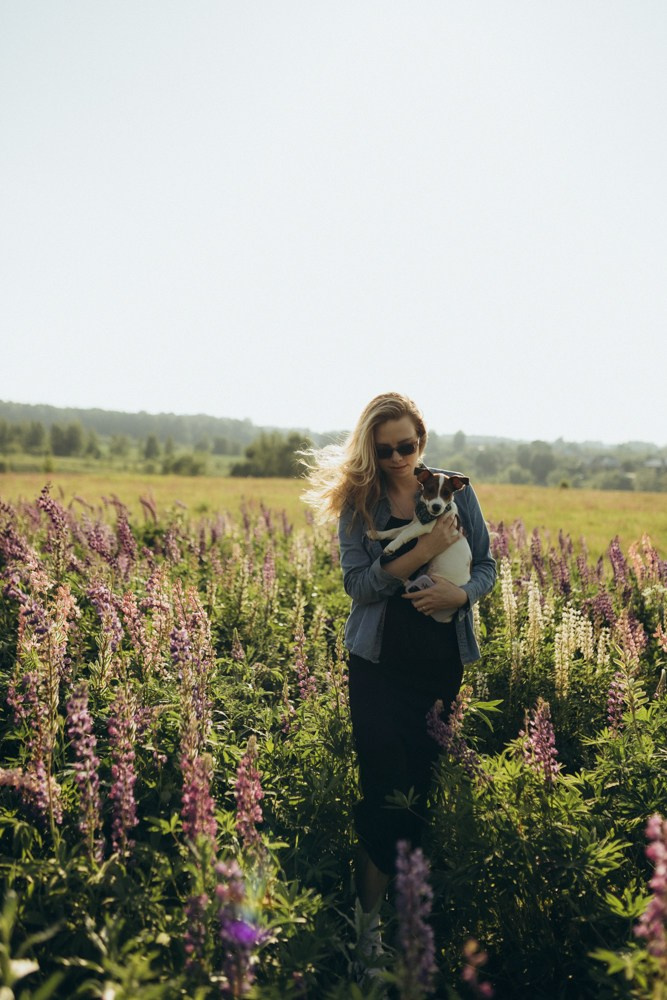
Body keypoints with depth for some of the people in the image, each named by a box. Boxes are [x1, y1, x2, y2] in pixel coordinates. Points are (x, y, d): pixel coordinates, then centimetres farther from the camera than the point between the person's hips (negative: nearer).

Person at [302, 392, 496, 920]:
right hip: (380, 663, -2)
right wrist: (425, 550, -21)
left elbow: (487, 565, 5)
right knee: (386, 787, -4)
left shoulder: (455, 491, 2)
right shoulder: (358, 501, -2)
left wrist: (462, 592, -17)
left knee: (423, 783, 9)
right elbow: (358, 583, -11)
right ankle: (368, 916, 8)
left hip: (443, 659, 2)